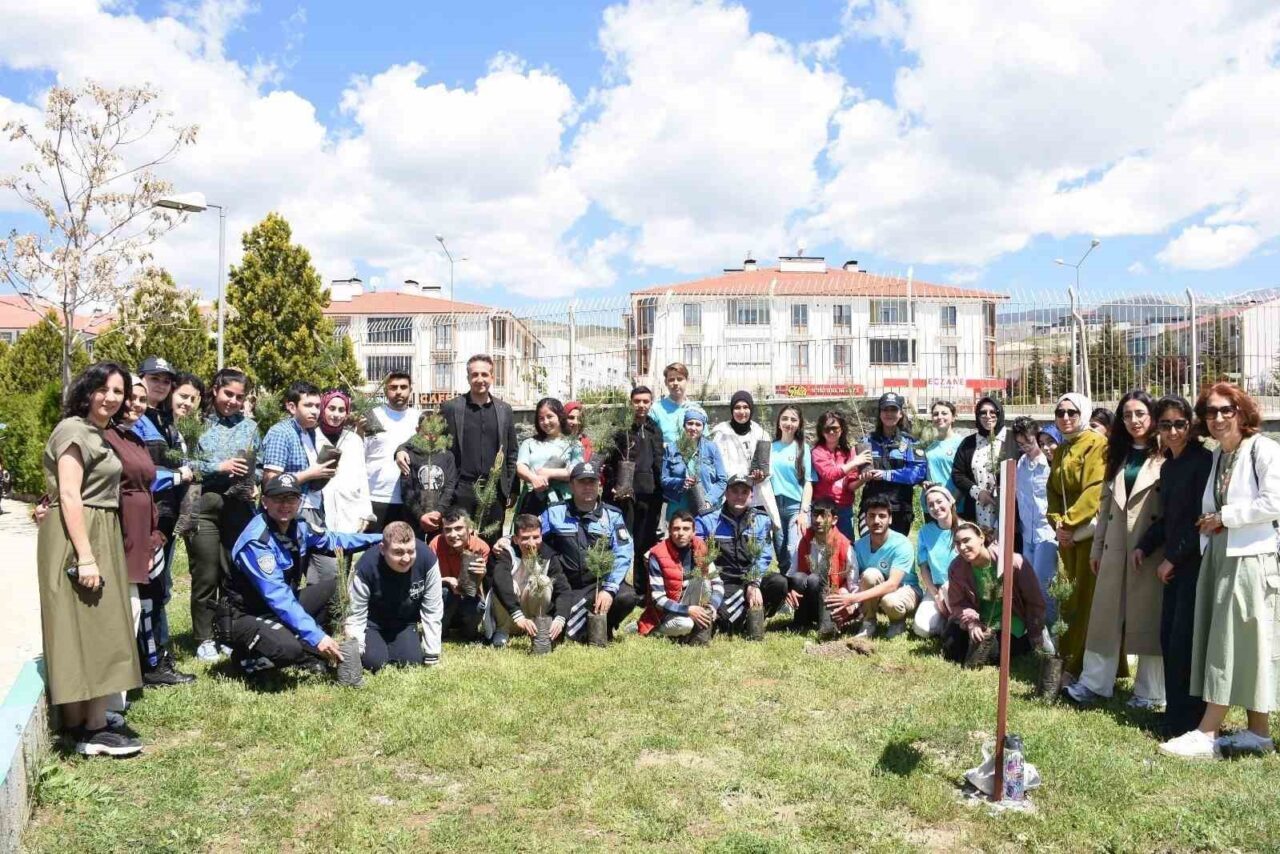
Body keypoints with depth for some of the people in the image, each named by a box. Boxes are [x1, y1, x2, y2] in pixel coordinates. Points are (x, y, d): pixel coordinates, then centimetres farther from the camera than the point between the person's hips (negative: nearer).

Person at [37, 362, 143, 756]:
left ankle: (78, 722, 19)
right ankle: (93, 730, -2)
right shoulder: (74, 430, -12)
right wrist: (85, 556, -25)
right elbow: (69, 496, -20)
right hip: (78, 538, -10)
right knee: (88, 629, -7)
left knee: (95, 628, 12)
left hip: (99, 534, 10)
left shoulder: (97, 433, 17)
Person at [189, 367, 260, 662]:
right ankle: (204, 639, 13)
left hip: (239, 507, 3)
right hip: (204, 505, -3)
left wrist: (253, 486, -1)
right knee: (206, 575, 1)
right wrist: (218, 467, -11)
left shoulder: (249, 426, 14)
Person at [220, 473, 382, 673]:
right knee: (287, 648, -34)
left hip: (280, 609, 8)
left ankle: (308, 651, 1)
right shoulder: (257, 541, -26)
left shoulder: (298, 527, -2)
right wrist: (316, 636, -34)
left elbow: (332, 540, 17)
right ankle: (249, 656, -1)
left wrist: (378, 538, 14)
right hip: (242, 617, -8)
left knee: (334, 585, 2)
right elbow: (277, 596, -31)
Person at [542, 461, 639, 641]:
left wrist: (609, 589, -19)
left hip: (600, 583, 1)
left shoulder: (612, 515, 4)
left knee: (626, 596, -30)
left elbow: (623, 555, -6)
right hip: (565, 588, -1)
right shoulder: (555, 513, 6)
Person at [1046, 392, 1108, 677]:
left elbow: (1095, 489, -17)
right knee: (1068, 598, 12)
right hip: (1066, 535, 7)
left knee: (1090, 598, -5)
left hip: (1091, 532, -7)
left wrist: (1068, 523, -16)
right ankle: (1069, 661, 22)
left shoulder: (1097, 444, -8)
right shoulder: (1060, 451, 16)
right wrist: (1057, 523, -3)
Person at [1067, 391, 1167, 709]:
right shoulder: (1118, 456, 16)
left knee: (1148, 616, 2)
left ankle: (1150, 692, 13)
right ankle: (1095, 682, 13)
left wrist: (1150, 546, -16)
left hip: (1151, 548, -5)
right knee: (1105, 614, 6)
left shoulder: (1165, 456, -3)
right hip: (1115, 547, 5)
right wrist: (1096, 547, 15)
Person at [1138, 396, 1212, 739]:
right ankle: (1175, 712, 20)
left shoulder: (1203, 460, -10)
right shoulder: (1167, 467, 14)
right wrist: (1144, 546, 8)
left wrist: (1174, 558, -10)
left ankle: (1187, 720, 5)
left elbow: (1202, 518, -14)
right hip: (1174, 563, 8)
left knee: (1184, 640, -6)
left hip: (1196, 562, -8)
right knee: (1169, 637, 9)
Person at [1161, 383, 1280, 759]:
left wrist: (1225, 517, -10)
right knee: (1222, 643, 7)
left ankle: (1207, 734, -4)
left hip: (1249, 559, -8)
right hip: (1218, 556, 8)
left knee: (1238, 642, -4)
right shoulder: (1217, 456, 16)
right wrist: (1208, 524, 2)